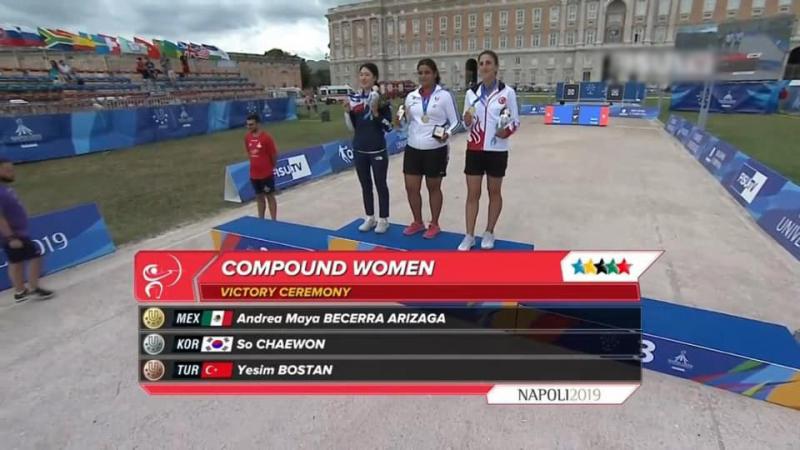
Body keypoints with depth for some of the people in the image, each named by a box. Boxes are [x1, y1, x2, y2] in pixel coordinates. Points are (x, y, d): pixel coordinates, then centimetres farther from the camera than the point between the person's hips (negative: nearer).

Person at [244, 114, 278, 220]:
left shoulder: (266, 137, -16)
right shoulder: (247, 137, 1)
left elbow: (274, 154, -7)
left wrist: (271, 167, 6)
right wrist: (255, 164, 14)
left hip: (266, 173, -5)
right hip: (254, 174, 5)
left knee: (270, 196, 6)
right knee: (259, 197, 15)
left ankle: (273, 221, 14)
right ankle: (261, 219, 26)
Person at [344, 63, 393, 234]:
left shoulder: (381, 98, -8)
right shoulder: (354, 98, 4)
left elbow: (388, 126, -10)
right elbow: (351, 127, 8)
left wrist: (376, 112, -22)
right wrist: (347, 111, -7)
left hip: (377, 150, -5)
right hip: (359, 150, 5)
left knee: (380, 185, 7)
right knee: (365, 185, 14)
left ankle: (383, 220, 19)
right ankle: (369, 218, 27)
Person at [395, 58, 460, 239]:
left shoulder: (445, 95, -5)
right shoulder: (411, 96, 8)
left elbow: (455, 121, -4)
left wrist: (447, 133, -23)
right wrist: (400, 121, -5)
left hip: (436, 150, -4)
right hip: (413, 148, 4)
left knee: (434, 188, 8)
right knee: (411, 187, 6)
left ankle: (434, 225, 24)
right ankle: (418, 222, 27)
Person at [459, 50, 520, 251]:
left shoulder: (507, 92, -5)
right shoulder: (471, 92, 4)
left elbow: (515, 121, -1)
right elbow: (467, 124, 9)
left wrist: (507, 131, -21)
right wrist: (467, 121, -13)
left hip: (497, 150, -2)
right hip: (475, 149, 2)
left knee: (494, 192, 9)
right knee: (472, 193, 3)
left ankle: (489, 233, 24)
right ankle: (469, 236, 12)